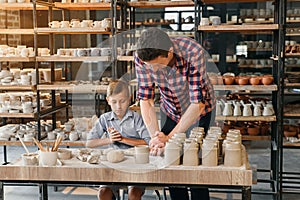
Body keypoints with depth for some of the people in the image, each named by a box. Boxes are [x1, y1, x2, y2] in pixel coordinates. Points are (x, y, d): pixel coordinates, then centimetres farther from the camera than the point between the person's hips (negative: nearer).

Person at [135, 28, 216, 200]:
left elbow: (197, 104, -34)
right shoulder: (141, 58, -24)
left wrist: (168, 138, -36)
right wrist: (156, 135, -32)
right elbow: (146, 100, -19)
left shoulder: (194, 53, -35)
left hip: (200, 112, -3)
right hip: (171, 113, 3)